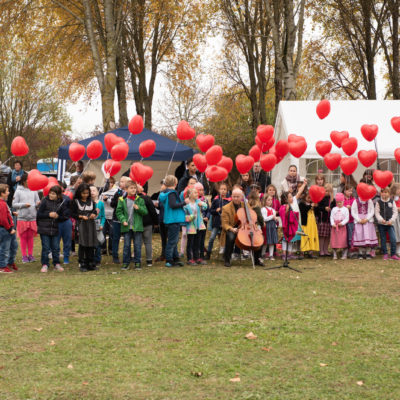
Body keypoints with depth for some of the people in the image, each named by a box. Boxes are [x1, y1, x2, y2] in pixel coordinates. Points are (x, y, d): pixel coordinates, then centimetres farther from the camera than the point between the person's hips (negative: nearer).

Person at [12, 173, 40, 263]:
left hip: (32, 218, 2)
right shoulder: (18, 191, -2)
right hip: (22, 218, -2)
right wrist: (24, 205, -16)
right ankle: (24, 255, 12)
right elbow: (14, 204, -4)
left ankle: (30, 255, 16)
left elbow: (37, 203, 8)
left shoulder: (34, 191, 6)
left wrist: (38, 204, -15)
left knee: (30, 237, 8)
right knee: (23, 237, 4)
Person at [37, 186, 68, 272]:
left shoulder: (61, 203, 1)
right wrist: (49, 215, -15)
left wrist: (58, 216, -12)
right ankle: (45, 265, 10)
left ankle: (56, 264, 19)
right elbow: (39, 214, -4)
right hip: (44, 228, -2)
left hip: (55, 229, 2)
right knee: (45, 248, 2)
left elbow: (64, 216, 7)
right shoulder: (45, 201, -5)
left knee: (56, 247, 8)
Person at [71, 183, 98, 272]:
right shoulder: (75, 202, 1)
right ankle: (82, 265, 0)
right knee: (82, 245, -5)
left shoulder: (91, 202, 13)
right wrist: (81, 216, -14)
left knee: (91, 245, 4)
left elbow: (95, 211, 17)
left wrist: (94, 214, -5)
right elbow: (73, 214, -1)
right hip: (81, 225, -4)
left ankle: (91, 264, 11)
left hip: (91, 225, 4)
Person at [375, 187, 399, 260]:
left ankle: (393, 254, -2)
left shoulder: (392, 202, 3)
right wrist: (381, 219, -17)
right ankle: (385, 254, 17)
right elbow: (377, 212, -1)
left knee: (393, 239, -11)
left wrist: (391, 220, -11)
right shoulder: (378, 202, 2)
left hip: (390, 224, 0)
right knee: (383, 240, 6)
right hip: (381, 224, 0)